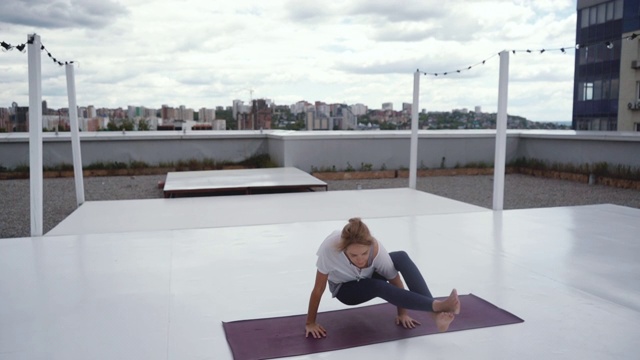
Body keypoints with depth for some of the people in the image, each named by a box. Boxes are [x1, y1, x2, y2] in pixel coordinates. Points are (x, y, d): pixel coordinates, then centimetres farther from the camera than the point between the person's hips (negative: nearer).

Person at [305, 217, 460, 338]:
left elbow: (395, 280, -18)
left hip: (368, 276, 2)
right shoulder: (330, 248, -41)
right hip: (345, 288, -2)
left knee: (402, 257, -27)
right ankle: (437, 306, -39)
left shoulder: (376, 248, -35)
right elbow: (319, 289, -29)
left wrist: (402, 313, -13)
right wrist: (310, 323, -21)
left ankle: (435, 314, -33)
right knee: (379, 287, -35)